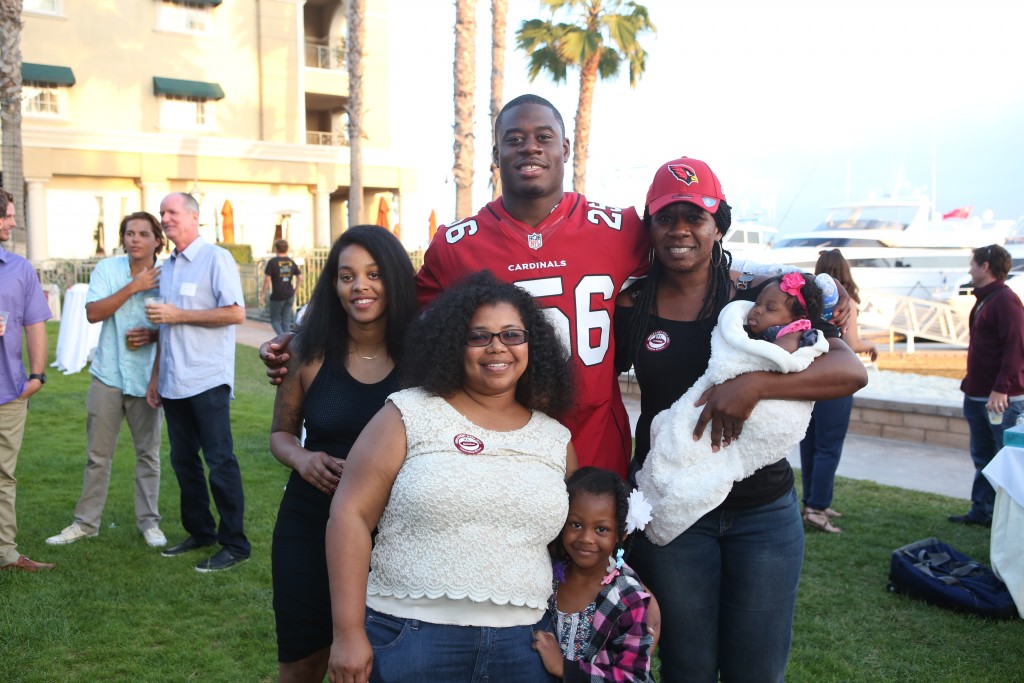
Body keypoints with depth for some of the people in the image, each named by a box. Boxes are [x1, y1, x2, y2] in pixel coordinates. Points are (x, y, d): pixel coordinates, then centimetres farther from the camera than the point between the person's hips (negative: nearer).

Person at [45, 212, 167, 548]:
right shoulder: (107, 269, -3)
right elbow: (93, 312, -14)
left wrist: (152, 335, -17)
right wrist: (133, 286, -19)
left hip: (147, 378, 0)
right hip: (108, 376, 1)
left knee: (148, 453, 8)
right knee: (98, 455, 8)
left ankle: (149, 521, 20)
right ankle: (85, 522, 19)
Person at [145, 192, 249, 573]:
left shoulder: (216, 259, -7)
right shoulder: (168, 267, 16)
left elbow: (236, 313, -16)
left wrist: (179, 315, -15)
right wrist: (156, 376, 19)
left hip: (208, 380, -8)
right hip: (174, 383, 8)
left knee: (220, 462, -4)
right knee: (183, 461, 13)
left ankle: (234, 544, 4)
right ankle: (200, 532, 26)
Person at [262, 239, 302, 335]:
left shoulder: (272, 262, -8)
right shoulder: (291, 262, 7)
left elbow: (267, 279, -11)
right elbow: (300, 277, 6)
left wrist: (263, 294, -2)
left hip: (277, 296, -4)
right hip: (289, 295, 4)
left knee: (275, 320, 7)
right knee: (286, 321, 11)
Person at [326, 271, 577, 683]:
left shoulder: (556, 439, 8)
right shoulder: (409, 414, -3)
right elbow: (350, 515, -6)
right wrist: (349, 632, -9)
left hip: (522, 645, 3)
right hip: (407, 638, -2)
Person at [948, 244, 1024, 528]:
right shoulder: (984, 300, 16)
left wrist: (1001, 389, -26)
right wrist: (970, 385, 20)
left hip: (1001, 399, -10)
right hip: (978, 396, 10)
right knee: (983, 458, 15)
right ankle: (982, 510, 23)